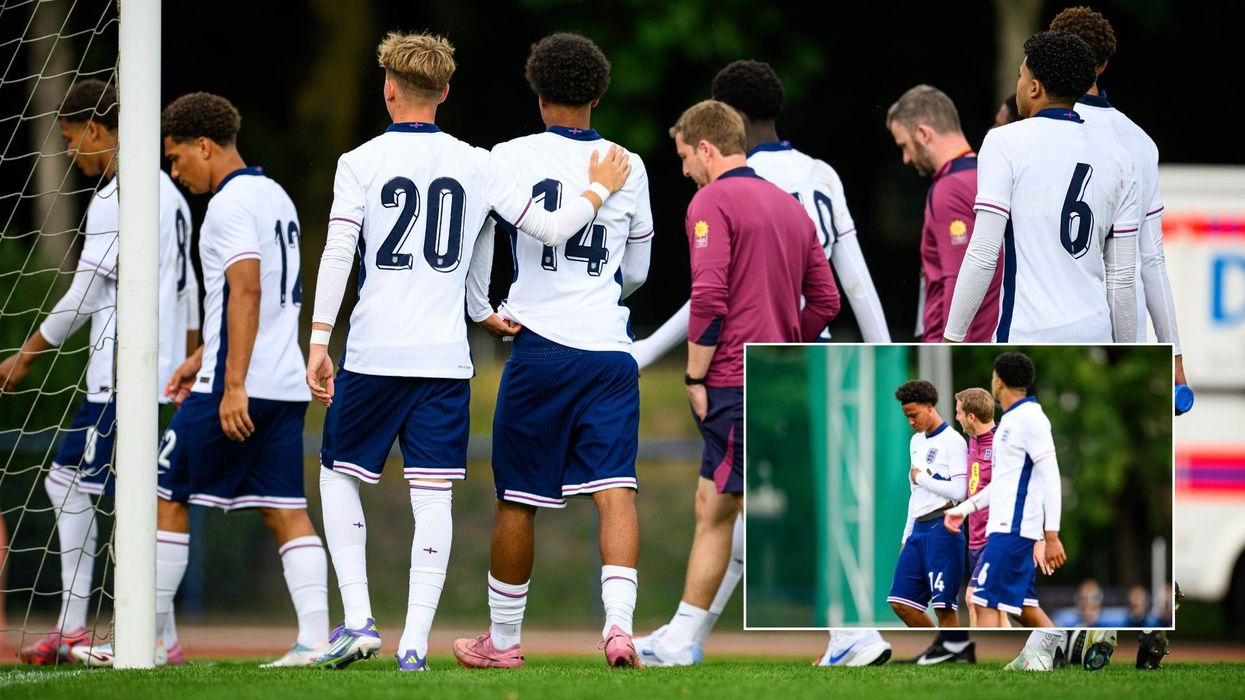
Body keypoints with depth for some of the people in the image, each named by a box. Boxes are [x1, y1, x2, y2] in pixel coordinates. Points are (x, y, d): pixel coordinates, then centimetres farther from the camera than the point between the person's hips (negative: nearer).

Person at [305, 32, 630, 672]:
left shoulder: (360, 162, -1)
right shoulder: (476, 165, 5)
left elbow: (336, 255, -9)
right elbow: (551, 228, 6)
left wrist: (319, 343, -8)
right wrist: (597, 192, 24)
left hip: (373, 354, -2)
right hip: (445, 357, 2)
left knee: (338, 476, 14)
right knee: (433, 496, 3)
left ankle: (357, 620, 3)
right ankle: (415, 642, -2)